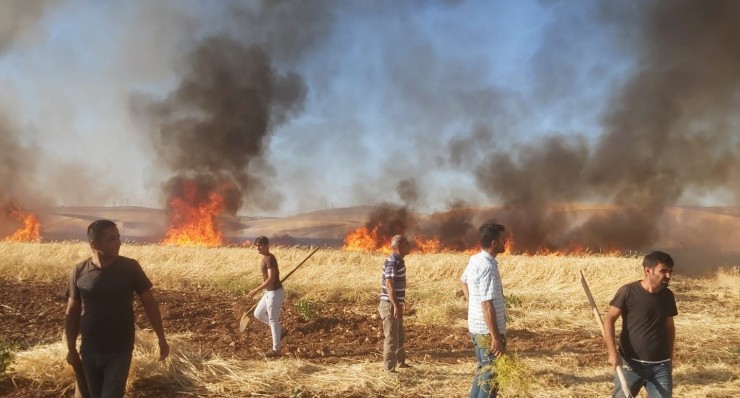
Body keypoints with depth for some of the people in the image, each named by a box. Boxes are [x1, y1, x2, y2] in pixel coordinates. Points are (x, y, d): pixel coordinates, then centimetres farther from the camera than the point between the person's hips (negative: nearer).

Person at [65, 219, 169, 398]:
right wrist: (71, 349, 6)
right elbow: (72, 313, 4)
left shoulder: (130, 267, -9)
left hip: (120, 351, -2)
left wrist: (161, 338, -2)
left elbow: (149, 302, -3)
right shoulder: (79, 272, -6)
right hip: (89, 351, 2)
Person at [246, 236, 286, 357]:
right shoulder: (267, 258, 10)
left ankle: (276, 350, 10)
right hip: (270, 292, 10)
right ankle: (280, 330, 27)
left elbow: (271, 279, -30)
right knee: (258, 314, 17)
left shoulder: (269, 259, -21)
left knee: (273, 320, -1)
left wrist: (256, 290, -32)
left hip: (275, 293, -10)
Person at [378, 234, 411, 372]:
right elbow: (389, 285, -25)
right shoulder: (392, 262, -19)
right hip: (390, 305, -10)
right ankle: (389, 368, 4)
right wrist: (396, 305, -27)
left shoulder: (399, 261, 11)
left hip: (396, 304, 10)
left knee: (400, 336, 21)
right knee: (392, 338, -3)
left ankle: (401, 362, 35)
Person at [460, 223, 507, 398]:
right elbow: (487, 306, -26)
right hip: (487, 331, -9)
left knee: (483, 370, 20)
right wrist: (496, 337, -22)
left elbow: (464, 281, 25)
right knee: (490, 375, 1)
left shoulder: (474, 260, 5)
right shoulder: (488, 267, -24)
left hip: (475, 326, 9)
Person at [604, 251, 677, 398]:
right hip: (631, 363, -4)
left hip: (660, 366, 4)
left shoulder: (667, 296, 4)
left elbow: (669, 327, 16)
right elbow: (609, 320, -11)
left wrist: (670, 358, 16)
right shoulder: (628, 292, -11)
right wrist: (612, 352, -19)